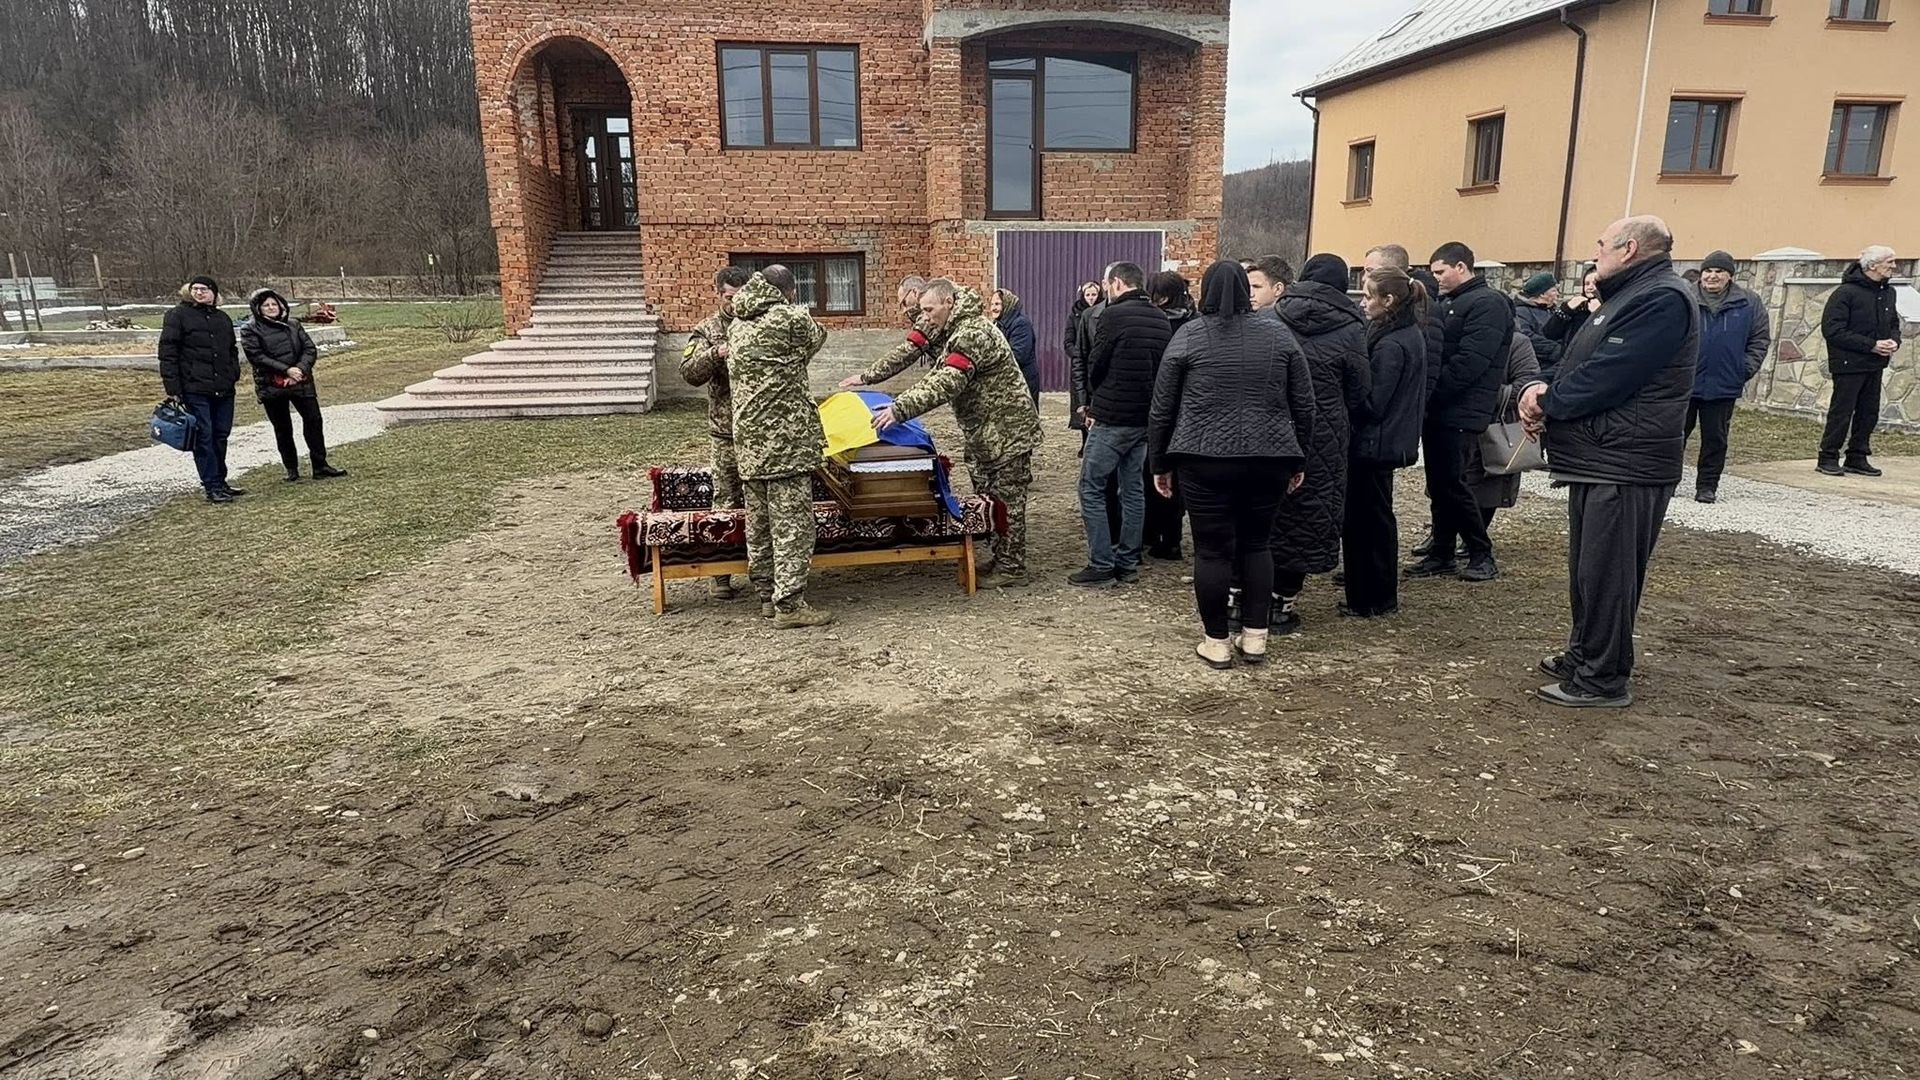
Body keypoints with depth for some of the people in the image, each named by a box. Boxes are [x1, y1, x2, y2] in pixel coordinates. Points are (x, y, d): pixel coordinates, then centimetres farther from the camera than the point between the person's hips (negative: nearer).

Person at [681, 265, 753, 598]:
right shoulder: (707, 330, 6)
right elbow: (689, 372, -5)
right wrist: (715, 353, -22)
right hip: (726, 431, -1)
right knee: (726, 500, 4)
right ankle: (719, 574, 12)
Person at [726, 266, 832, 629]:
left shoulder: (736, 325, 12)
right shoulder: (791, 319, -9)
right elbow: (816, 338, 10)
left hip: (748, 439, 8)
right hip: (786, 438, -7)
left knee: (758, 521, 13)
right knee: (791, 521, -3)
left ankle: (767, 594, 22)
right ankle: (789, 603, -2)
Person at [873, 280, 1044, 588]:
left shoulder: (972, 334, -22)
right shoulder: (957, 331, 13)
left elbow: (947, 383, -33)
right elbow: (938, 376, 17)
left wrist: (901, 409, -36)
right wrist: (899, 403, 6)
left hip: (1007, 431, -11)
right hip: (985, 435, 11)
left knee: (1007, 500, -2)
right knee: (989, 499, 15)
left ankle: (1012, 569, 7)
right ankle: (1002, 561, 26)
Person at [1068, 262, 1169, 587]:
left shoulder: (1114, 315, -13)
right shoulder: (1162, 320, 9)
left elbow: (1096, 365, -8)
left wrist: (1094, 402, 10)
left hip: (1112, 417, -7)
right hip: (1145, 417, 8)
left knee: (1091, 489, 0)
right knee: (1132, 489, 13)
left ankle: (1101, 566, -1)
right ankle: (1127, 562, 19)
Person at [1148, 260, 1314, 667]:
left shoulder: (1188, 336, 0)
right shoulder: (1279, 333, 6)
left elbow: (1162, 408, 1)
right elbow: (1303, 404, 8)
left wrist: (1160, 463, 10)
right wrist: (1298, 459, 17)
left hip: (1206, 460, -3)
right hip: (1269, 460, 3)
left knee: (1212, 549, 5)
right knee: (1257, 543, 16)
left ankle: (1217, 642, 12)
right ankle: (1255, 638, 17)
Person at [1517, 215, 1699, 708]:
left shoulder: (1662, 299, -15)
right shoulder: (1631, 296, 20)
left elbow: (1606, 377, -22)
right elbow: (1579, 363, 17)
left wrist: (1546, 402, -9)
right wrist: (1541, 389, -2)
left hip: (1624, 466, -10)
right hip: (1600, 461, 10)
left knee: (1605, 575, -5)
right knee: (1588, 569, 18)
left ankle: (1603, 680, 4)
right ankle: (1583, 657, 30)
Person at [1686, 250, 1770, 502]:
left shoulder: (1749, 304, 5)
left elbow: (1760, 339, 8)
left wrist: (1747, 368, -2)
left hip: (1724, 385, 1)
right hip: (1683, 381, -1)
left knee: (1715, 438, 6)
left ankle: (1707, 486, 14)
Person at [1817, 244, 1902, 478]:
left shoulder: (1887, 291, 10)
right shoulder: (1846, 292, -14)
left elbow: (1893, 323, 23)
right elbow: (1832, 330, -18)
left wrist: (1894, 341, 0)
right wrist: (1871, 345, -19)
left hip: (1876, 365, 8)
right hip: (1849, 364, -7)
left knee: (1869, 413, 10)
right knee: (1841, 412, -4)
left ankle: (1857, 458, 18)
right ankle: (1828, 458, 4)